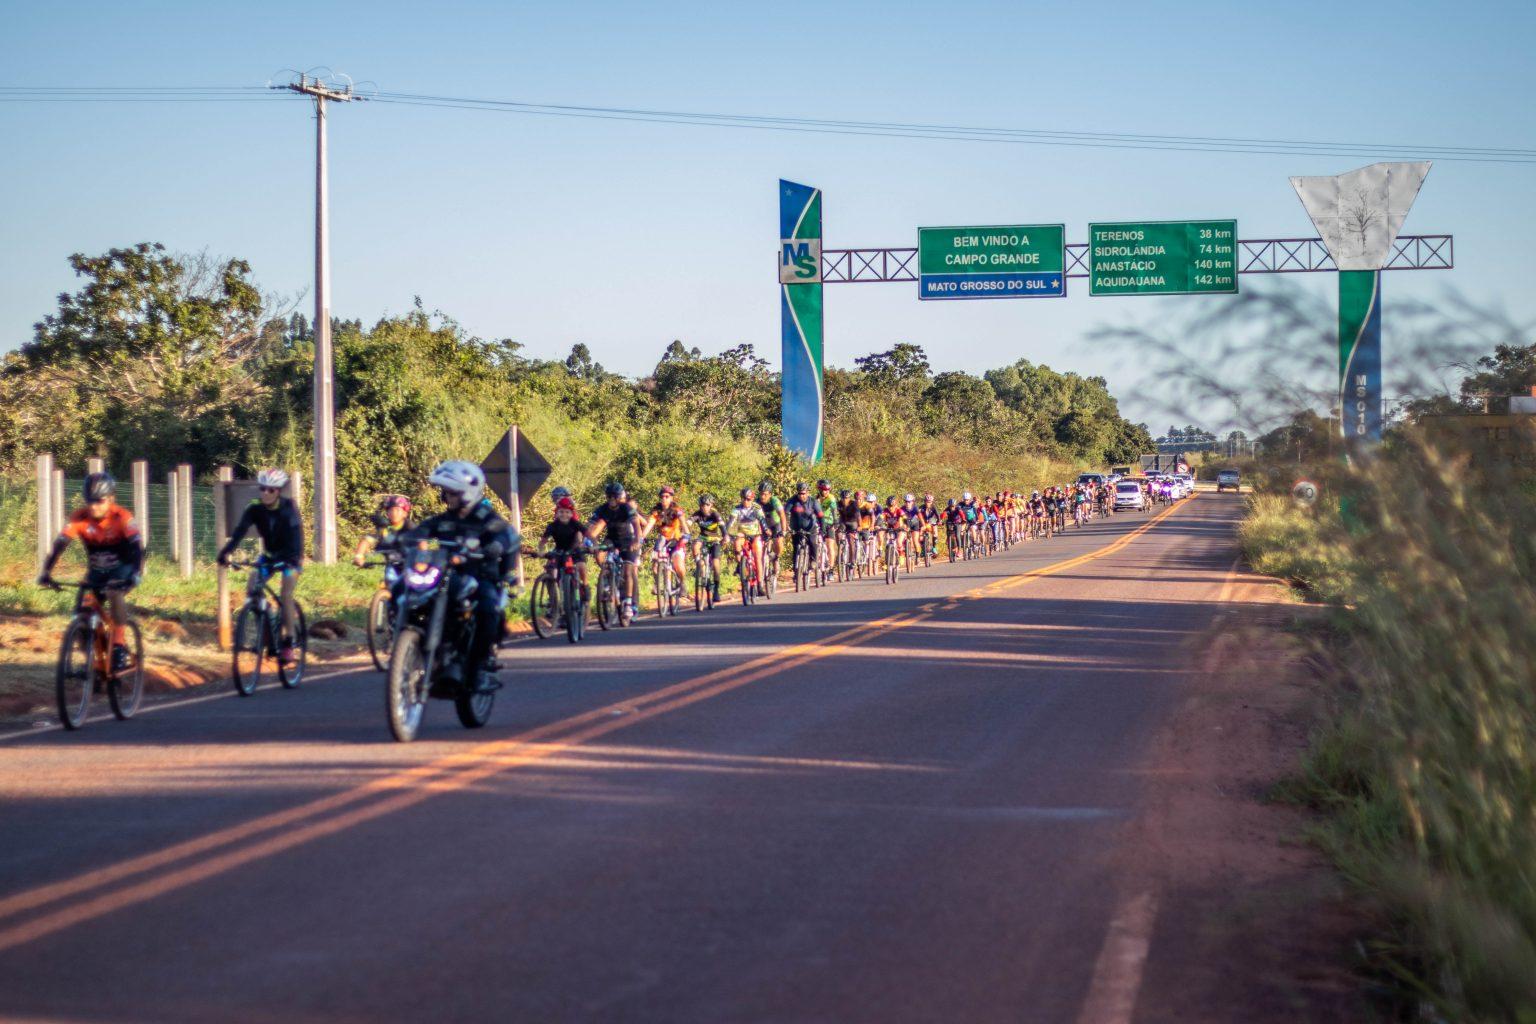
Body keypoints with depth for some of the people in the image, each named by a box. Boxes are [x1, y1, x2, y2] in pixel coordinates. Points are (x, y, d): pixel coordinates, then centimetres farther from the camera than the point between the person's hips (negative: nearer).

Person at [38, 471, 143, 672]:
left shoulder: (122, 517, -24)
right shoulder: (80, 517, -17)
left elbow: (137, 547, -33)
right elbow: (59, 544, -24)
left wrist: (134, 574, -49)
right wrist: (46, 572, -36)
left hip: (122, 568, -4)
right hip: (97, 570, 4)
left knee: (114, 592, -33)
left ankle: (119, 646, -25)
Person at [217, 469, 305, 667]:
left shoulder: (288, 507, -24)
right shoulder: (254, 510, -17)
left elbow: (296, 531, -36)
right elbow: (240, 531, -29)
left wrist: (296, 557, -54)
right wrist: (225, 552, -47)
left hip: (290, 555, -4)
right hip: (269, 554, 4)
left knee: (285, 594, -22)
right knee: (251, 588, -18)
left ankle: (288, 645, -17)